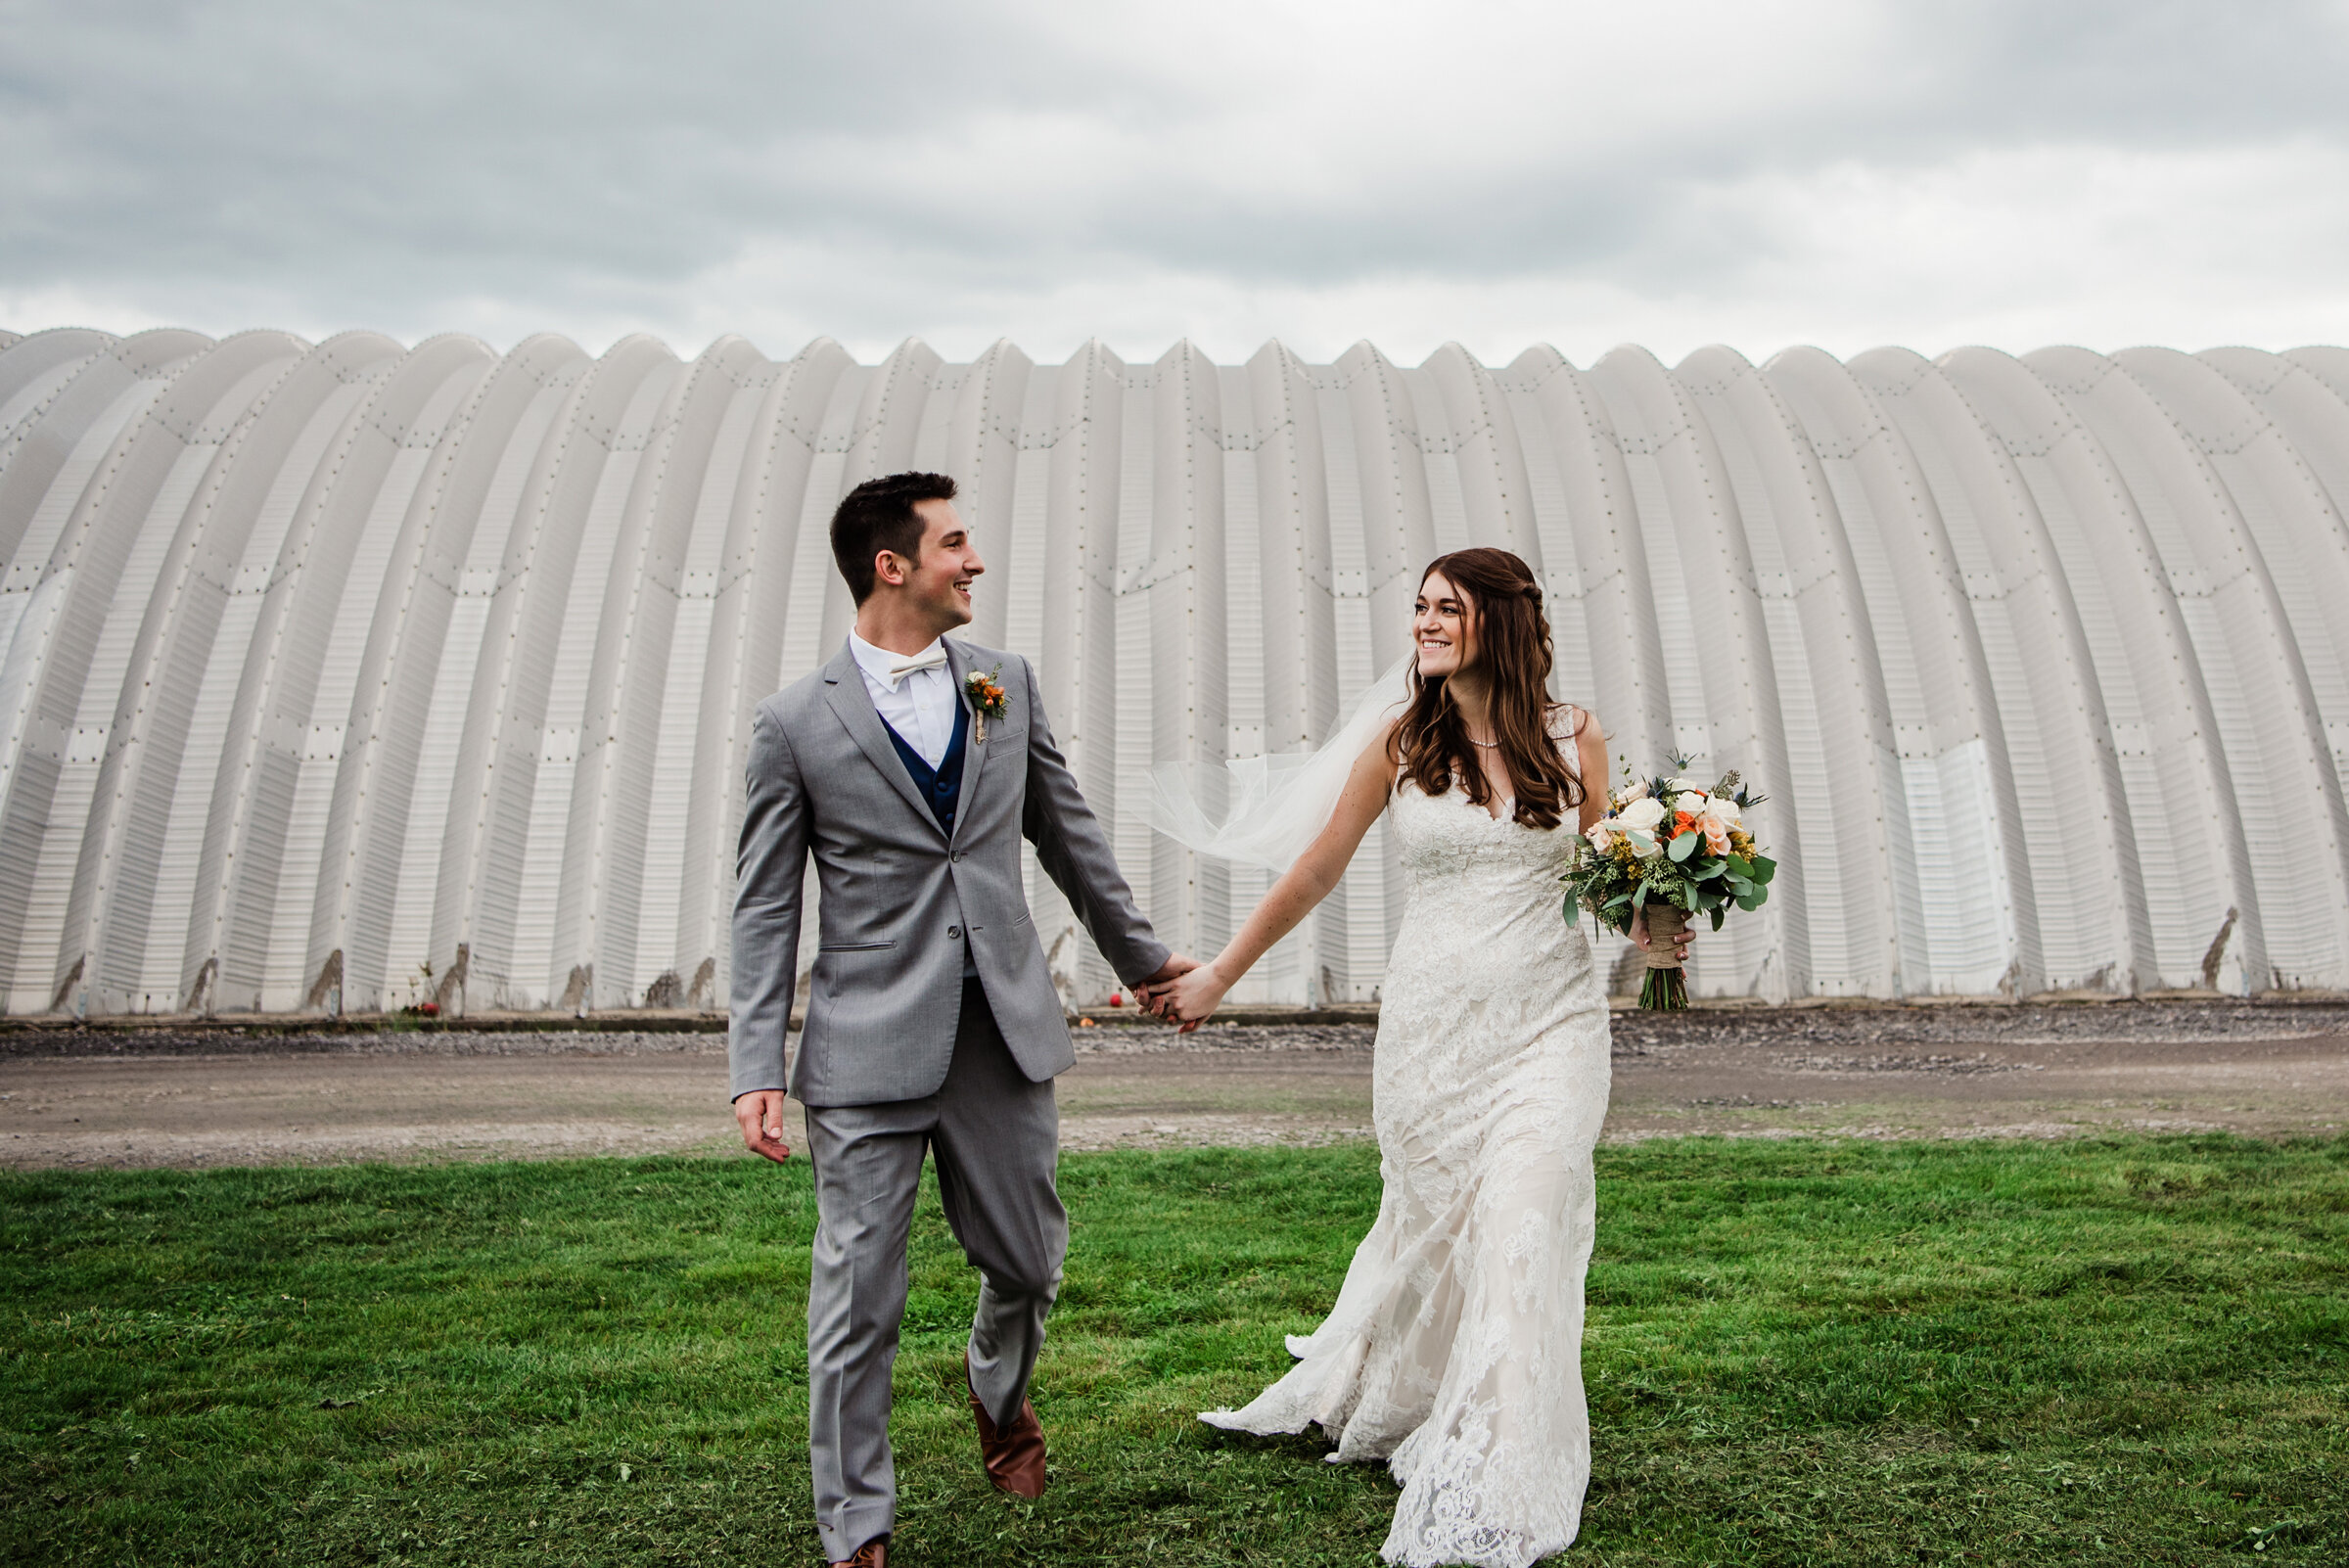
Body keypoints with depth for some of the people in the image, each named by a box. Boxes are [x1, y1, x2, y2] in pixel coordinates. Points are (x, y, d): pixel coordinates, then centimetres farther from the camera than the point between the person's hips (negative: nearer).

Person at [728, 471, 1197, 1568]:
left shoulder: (1006, 682, 7)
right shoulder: (794, 724, -3)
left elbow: (1068, 832, 16)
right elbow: (766, 908, 0)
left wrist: (1139, 956, 22)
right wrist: (758, 1068, -6)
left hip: (1006, 1034, 4)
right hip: (868, 1054, -3)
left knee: (1028, 1262, 16)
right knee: (858, 1307, 4)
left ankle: (998, 1392, 50)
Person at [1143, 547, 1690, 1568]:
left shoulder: (1573, 738, 2)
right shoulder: (1401, 740, 0)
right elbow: (1317, 870, 5)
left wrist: (1649, 931, -10)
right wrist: (1219, 974, 9)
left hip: (1551, 1020, 0)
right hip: (1432, 1020, 0)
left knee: (1526, 1223, -8)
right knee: (1432, 1219, 11)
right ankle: (1375, 1397, 42)